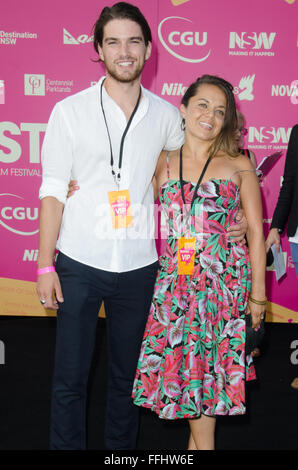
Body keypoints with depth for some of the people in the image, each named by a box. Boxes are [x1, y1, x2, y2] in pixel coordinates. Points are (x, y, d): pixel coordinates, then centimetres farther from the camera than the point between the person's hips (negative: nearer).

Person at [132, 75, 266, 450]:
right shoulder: (162, 163, 6)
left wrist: (258, 293, -1)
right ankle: (201, 440, 24)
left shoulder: (238, 166, 0)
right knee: (180, 357, 5)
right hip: (175, 278, 2)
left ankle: (200, 439, 24)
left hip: (224, 279, -2)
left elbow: (256, 232, 1)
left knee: (208, 361, 3)